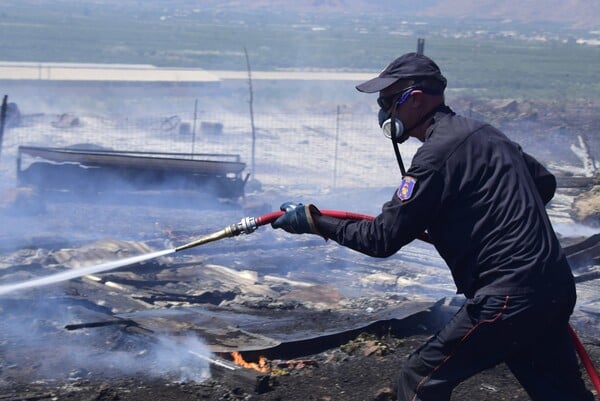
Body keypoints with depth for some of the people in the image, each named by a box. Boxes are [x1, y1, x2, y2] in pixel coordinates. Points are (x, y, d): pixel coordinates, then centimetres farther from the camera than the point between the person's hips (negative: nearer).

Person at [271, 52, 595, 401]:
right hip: (557, 287, 9)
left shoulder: (438, 153, -13)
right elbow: (545, 183, 25)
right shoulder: (484, 133, 14)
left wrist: (314, 221, -5)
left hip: (509, 299, -9)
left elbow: (383, 239, -13)